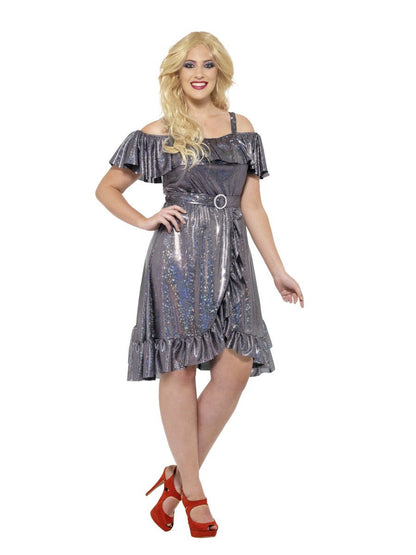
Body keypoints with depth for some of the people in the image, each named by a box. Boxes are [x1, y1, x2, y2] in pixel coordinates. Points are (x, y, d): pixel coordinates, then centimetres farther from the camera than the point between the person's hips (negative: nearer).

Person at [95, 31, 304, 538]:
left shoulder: (242, 130, 13)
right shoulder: (159, 133, 6)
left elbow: (252, 206, 14)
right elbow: (107, 188, 13)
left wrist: (277, 270, 11)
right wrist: (145, 221, -2)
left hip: (230, 257, 4)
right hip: (177, 254, -3)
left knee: (237, 367, -5)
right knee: (180, 366, -4)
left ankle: (179, 476, 8)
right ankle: (192, 491, 6)